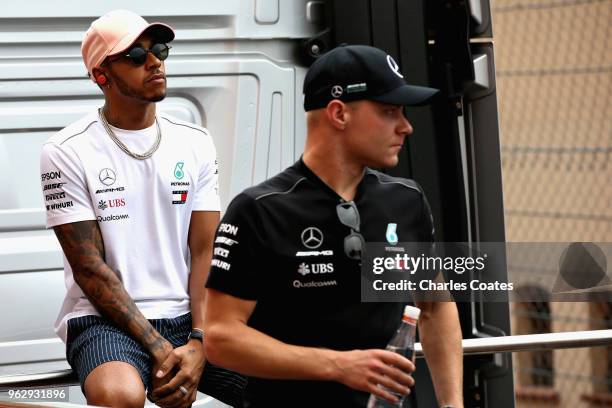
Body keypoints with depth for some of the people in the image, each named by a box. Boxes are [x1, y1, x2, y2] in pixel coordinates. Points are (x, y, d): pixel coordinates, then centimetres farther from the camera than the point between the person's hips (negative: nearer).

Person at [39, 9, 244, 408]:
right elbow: (90, 269, -8)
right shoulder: (67, 152, -4)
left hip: (188, 315, 4)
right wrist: (158, 348, -16)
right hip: (105, 320, -4)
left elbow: (205, 252, 3)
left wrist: (198, 344, -13)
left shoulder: (196, 142, 9)